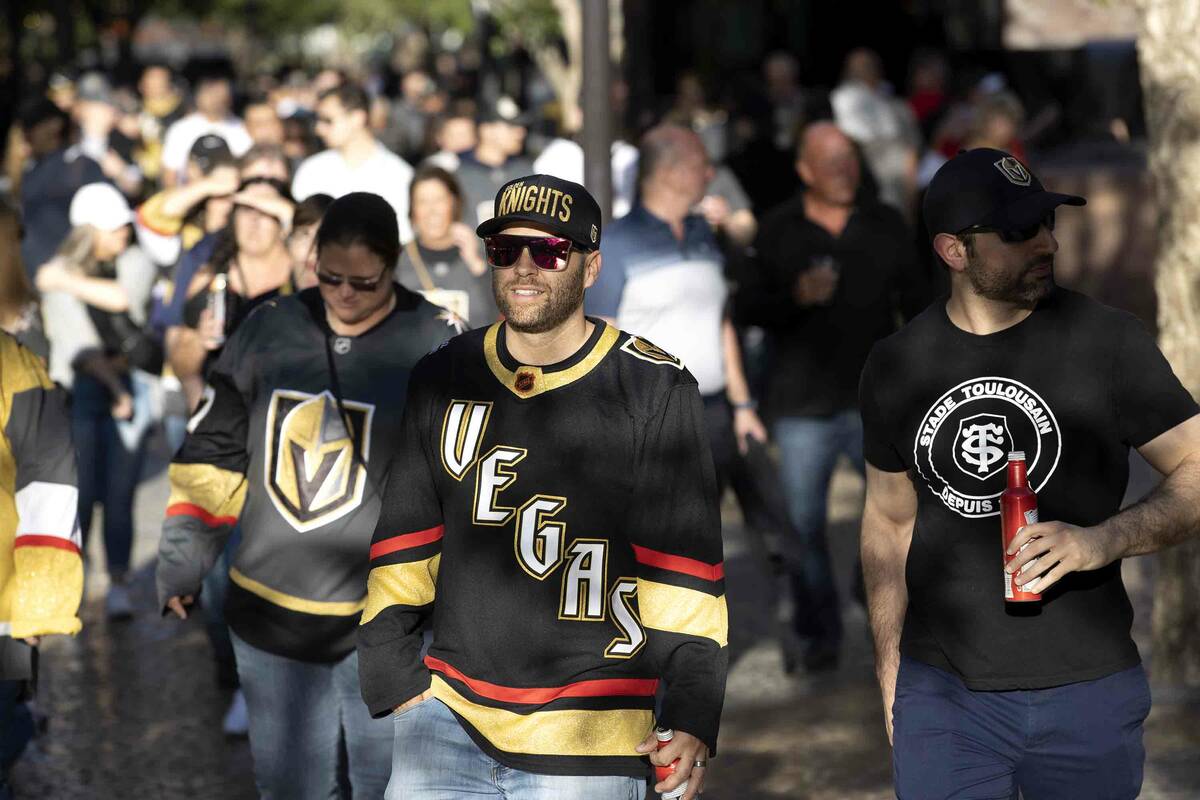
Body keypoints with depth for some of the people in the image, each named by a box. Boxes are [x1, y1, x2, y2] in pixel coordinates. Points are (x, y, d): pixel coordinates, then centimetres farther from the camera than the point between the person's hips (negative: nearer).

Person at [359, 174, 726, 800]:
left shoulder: (654, 389, -2)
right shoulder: (442, 381, 9)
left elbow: (682, 559, -4)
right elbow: (403, 545, 14)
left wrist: (692, 717, -10)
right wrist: (393, 678, 6)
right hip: (448, 715, 3)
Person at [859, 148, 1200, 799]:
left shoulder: (1106, 341, -4)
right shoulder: (897, 367, 4)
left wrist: (1101, 541, -22)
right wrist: (889, 673, 11)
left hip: (1087, 693, -2)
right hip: (942, 691, 2)